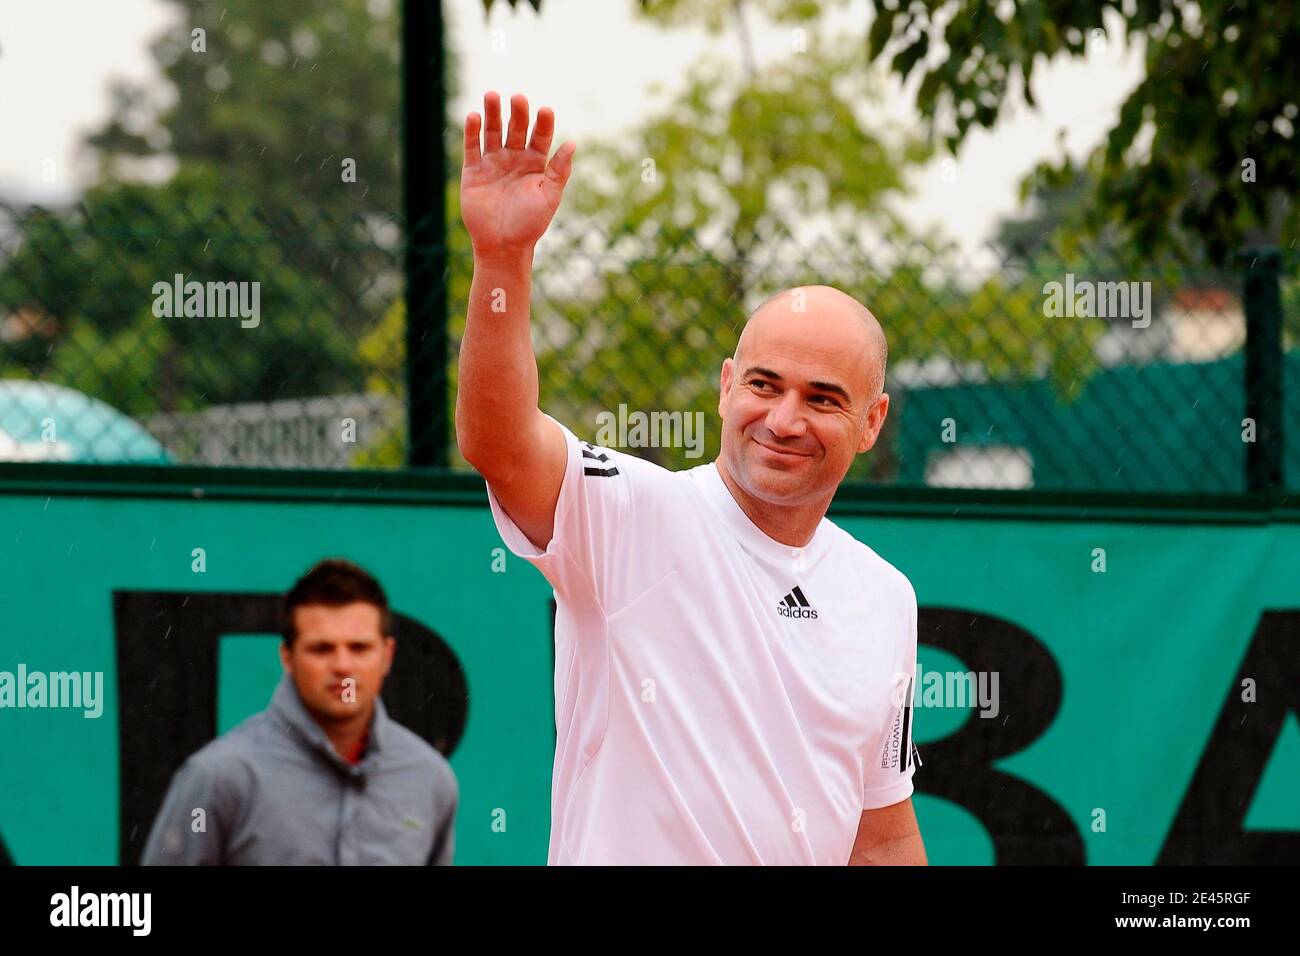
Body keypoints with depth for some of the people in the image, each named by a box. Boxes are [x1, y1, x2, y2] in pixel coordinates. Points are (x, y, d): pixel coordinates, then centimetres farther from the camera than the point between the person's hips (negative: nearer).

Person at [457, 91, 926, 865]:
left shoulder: (884, 597, 8)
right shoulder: (636, 518, -9)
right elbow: (497, 443, -27)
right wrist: (504, 257, -39)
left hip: (808, 857, 5)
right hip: (619, 853, -5)